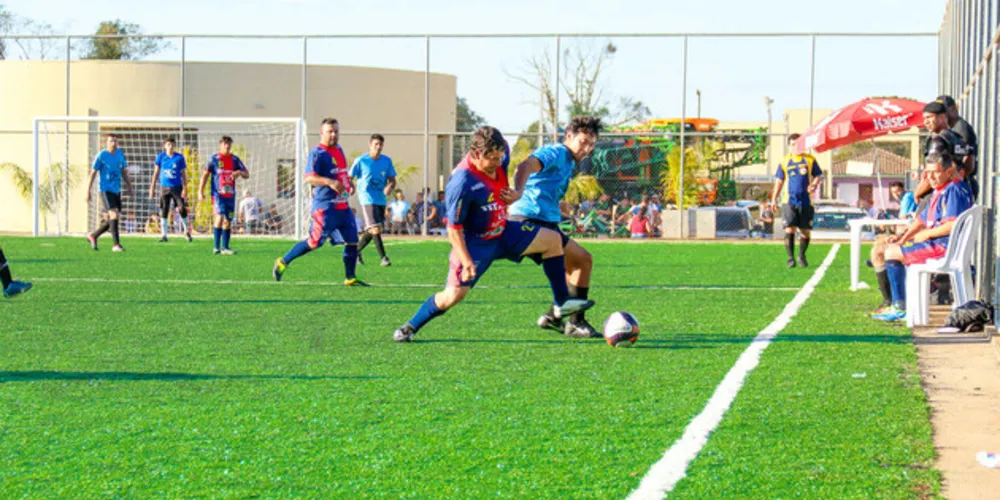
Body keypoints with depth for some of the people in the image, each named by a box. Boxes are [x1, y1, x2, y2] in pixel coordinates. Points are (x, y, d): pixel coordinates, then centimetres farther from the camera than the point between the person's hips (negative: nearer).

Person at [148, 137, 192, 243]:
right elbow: (156, 173, 9)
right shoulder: (160, 157, 3)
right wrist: (152, 187, 5)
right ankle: (163, 235, 7)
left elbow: (184, 174, 3)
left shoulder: (179, 157, 0)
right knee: (164, 211, 1)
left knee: (182, 209, -7)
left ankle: (187, 231, 12)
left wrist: (185, 188, -3)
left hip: (177, 187, -1)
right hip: (164, 187, 1)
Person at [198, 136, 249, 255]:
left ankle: (225, 247, 14)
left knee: (228, 221, 6)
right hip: (218, 194, -4)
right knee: (220, 217, -19)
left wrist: (239, 173, -13)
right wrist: (200, 191, -4)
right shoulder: (214, 159, 1)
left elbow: (247, 175, 10)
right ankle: (216, 247, -17)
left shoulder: (235, 159, 9)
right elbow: (205, 175, 3)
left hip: (230, 195, 4)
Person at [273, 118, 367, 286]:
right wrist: (329, 182, -33)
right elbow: (309, 177, -21)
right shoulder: (317, 153, -11)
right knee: (314, 242, -8)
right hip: (325, 206, -8)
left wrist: (349, 183, 16)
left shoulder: (339, 150, 16)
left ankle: (350, 277, 12)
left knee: (352, 241, 4)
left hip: (343, 206, 8)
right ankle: (283, 262, 7)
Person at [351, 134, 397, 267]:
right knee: (376, 229, -17)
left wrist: (390, 187, -15)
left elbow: (392, 180, 6)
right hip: (367, 199, -5)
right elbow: (349, 178, 1)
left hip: (381, 200, 5)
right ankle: (383, 258, -16)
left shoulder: (387, 161, 5)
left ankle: (356, 251, 36)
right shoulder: (361, 161, -6)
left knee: (371, 231, 15)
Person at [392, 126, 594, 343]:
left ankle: (562, 304, 10)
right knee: (454, 294, -14)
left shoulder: (500, 160, -10)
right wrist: (466, 261, -28)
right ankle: (410, 328, 7)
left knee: (553, 240, 2)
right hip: (474, 243, -8)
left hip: (502, 232, 8)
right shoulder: (462, 182, -31)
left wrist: (513, 195, 0)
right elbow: (453, 228, -25)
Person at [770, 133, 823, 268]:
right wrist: (774, 199, 8)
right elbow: (779, 181, 13)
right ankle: (790, 258, -9)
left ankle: (802, 256, 25)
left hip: (806, 201, 1)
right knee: (789, 229, -13)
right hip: (789, 201, 0)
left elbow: (818, 176, 9)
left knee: (806, 232, 5)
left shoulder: (810, 160, 7)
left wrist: (814, 184, -13)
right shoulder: (785, 162, 9)